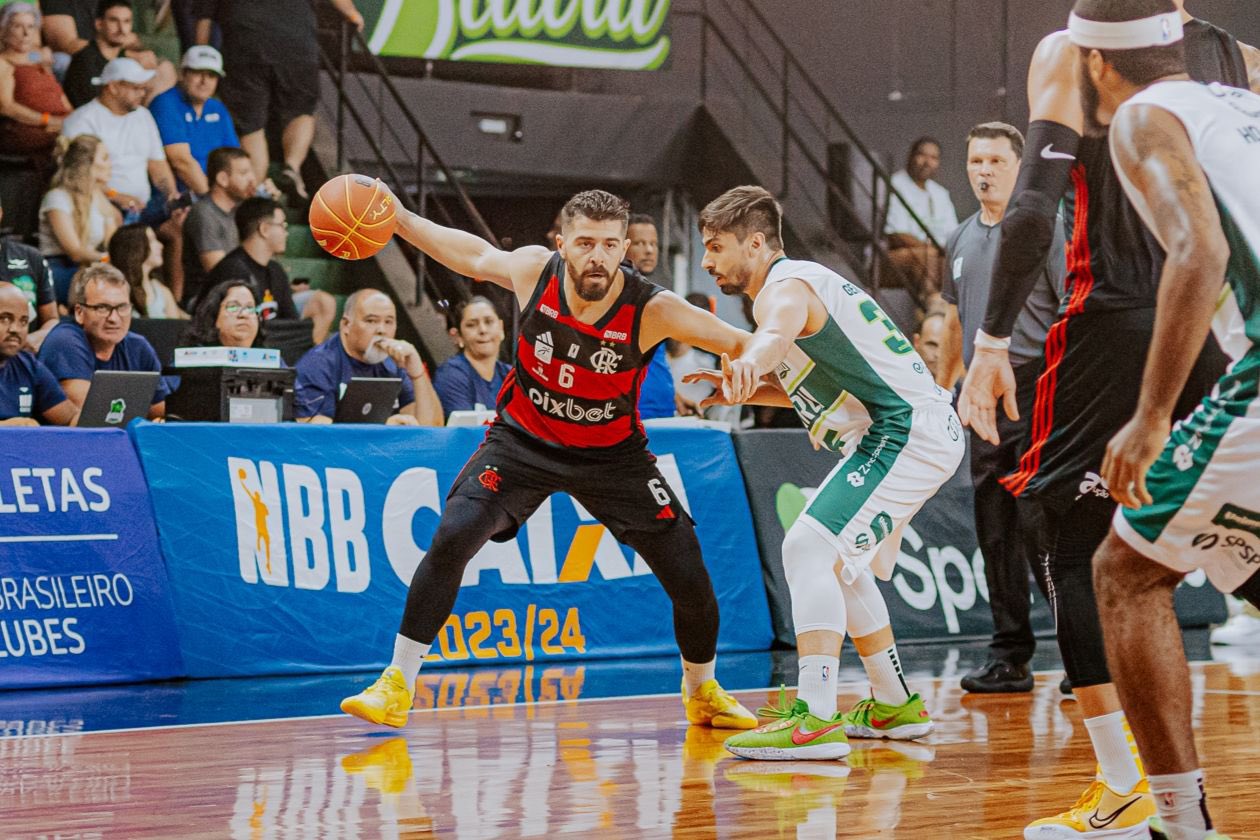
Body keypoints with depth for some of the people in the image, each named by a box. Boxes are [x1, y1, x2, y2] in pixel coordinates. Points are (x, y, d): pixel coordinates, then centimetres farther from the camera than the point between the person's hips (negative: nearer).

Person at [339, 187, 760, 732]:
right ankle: (396, 686, -11)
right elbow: (477, 256, 2)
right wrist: (400, 220, 0)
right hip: (524, 437, 0)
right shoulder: (533, 270, -20)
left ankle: (702, 691, 26)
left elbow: (747, 345, -22)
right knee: (452, 538, -21)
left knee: (689, 576, -3)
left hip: (612, 453, 0)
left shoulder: (652, 310, -26)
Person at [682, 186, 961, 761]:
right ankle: (895, 706, 34)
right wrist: (744, 389, 16)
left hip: (906, 431, -11)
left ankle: (815, 719, -31)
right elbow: (812, 383, 31)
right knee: (840, 563, 25)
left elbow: (777, 333, -40)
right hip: (918, 433, 11)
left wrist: (750, 361, -62)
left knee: (809, 548, -22)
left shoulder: (785, 287, -13)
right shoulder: (800, 282, 20)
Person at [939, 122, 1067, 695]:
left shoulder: (1044, 228, -3)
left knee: (1041, 528, -11)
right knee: (995, 534, 6)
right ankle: (1009, 656, 10)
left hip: (1037, 394, -7)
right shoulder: (959, 241, 18)